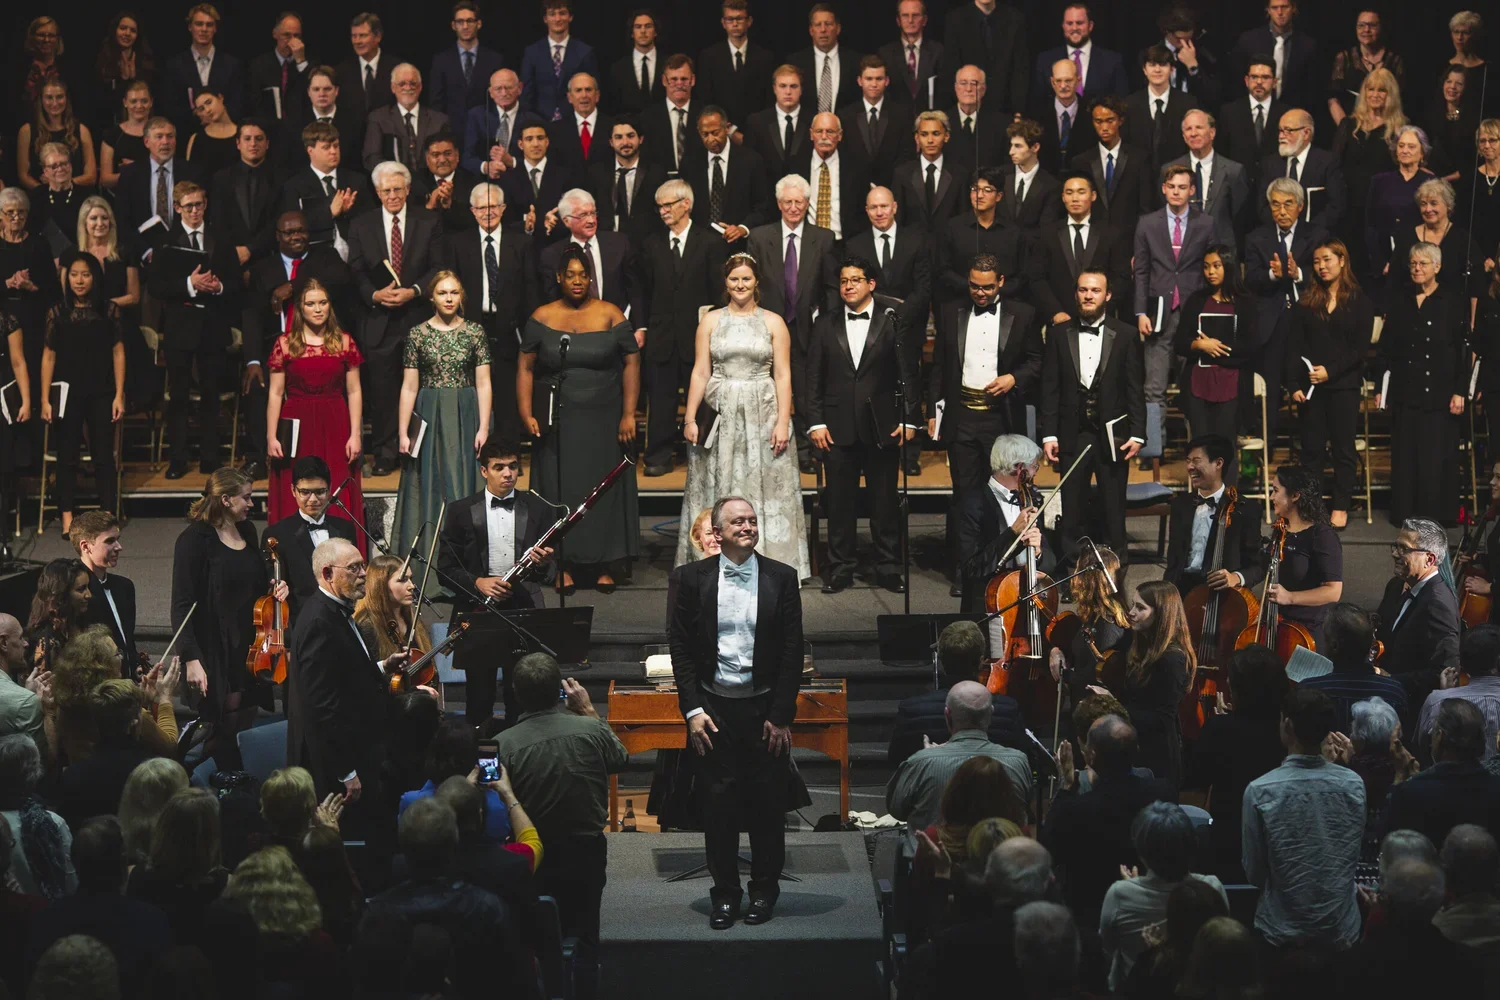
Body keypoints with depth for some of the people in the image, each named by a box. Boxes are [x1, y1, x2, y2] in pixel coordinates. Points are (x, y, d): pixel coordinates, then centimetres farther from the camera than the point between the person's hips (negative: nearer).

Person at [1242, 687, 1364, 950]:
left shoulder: (1260, 792, -18)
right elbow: (1354, 857, 5)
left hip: (1283, 936, -3)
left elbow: (1254, 872, -7)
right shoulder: (1353, 785, -9)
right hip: (1342, 934, 3)